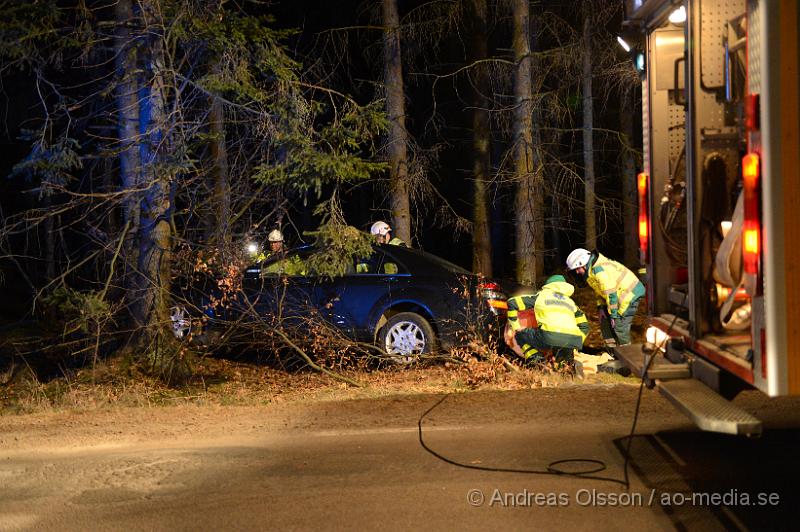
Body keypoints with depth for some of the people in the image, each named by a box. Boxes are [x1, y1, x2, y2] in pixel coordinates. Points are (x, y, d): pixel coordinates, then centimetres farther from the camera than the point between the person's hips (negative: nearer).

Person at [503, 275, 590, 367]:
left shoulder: (541, 295, 26)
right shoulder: (570, 302, 36)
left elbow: (512, 302, 24)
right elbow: (584, 327, 39)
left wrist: (515, 328, 28)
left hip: (550, 336, -4)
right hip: (572, 341, 4)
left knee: (520, 334, 20)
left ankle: (536, 360, 0)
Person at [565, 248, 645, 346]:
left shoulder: (599, 270, -27)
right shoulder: (592, 269, 5)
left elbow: (611, 294, -27)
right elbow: (600, 290, 16)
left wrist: (613, 314, -21)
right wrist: (601, 307, 8)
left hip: (630, 293, -11)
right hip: (621, 293, 11)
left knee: (619, 326, -12)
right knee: (605, 319, 12)